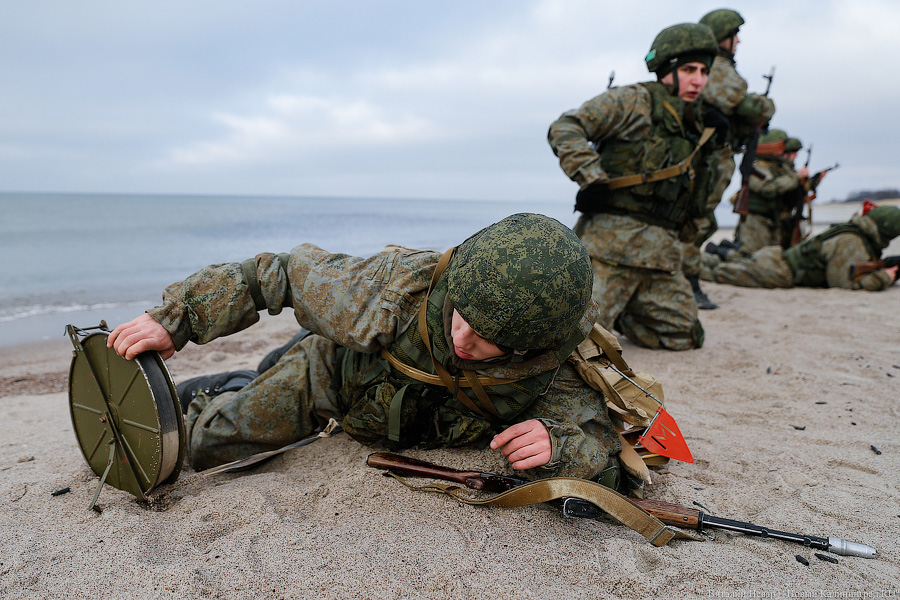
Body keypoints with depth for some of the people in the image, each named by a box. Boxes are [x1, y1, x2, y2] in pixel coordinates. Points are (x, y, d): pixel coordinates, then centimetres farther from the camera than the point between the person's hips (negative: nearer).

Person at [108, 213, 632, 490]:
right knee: (199, 446, 3)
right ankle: (213, 399, 37)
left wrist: (559, 445, -52)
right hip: (335, 378, -1)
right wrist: (174, 320, -26)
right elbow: (281, 273, -28)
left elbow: (606, 450, -28)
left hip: (423, 431, 2)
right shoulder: (396, 286, -42)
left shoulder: (552, 368, -36)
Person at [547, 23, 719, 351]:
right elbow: (564, 129, -9)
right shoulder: (633, 101, 0)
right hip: (612, 243, -7)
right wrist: (590, 177, -20)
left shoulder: (695, 128, 22)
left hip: (661, 255, 8)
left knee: (684, 338, 8)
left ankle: (612, 310, 23)